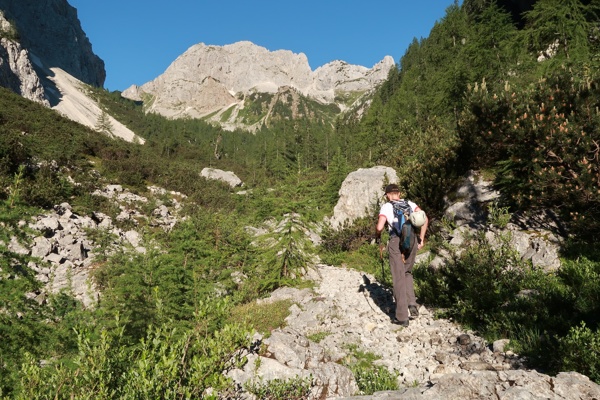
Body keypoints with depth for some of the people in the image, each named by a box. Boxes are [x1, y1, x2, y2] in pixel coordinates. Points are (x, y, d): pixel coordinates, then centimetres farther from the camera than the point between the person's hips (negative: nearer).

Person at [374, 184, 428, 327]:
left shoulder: (386, 207, 3)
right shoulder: (409, 203, 14)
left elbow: (380, 227, -10)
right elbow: (424, 219, 2)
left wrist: (377, 236, 11)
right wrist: (421, 239, 8)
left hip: (397, 241, -4)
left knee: (399, 278, 4)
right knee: (407, 273, 25)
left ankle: (402, 316, 9)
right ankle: (412, 303, 9)